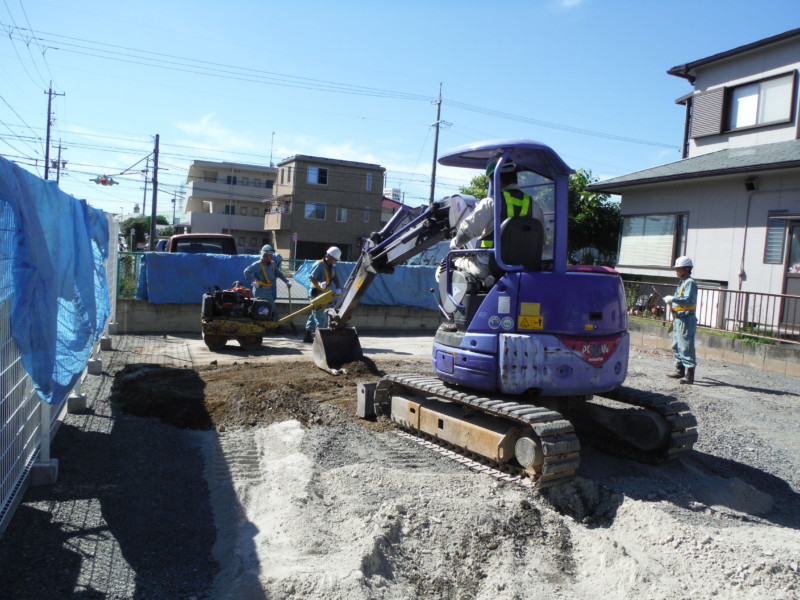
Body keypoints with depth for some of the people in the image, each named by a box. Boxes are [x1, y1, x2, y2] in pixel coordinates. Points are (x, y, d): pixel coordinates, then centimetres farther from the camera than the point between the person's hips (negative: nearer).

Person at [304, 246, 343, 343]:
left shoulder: (333, 267, 13)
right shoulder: (319, 265, -14)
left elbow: (336, 279, 11)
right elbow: (311, 278, -23)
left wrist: (338, 289, -8)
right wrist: (319, 284, -40)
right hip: (316, 294, -9)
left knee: (314, 315, 14)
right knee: (321, 317, -11)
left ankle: (308, 336, 22)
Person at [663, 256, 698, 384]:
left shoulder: (690, 283, -13)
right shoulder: (681, 282, 17)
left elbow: (688, 300, -25)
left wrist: (673, 299, -21)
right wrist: (672, 303, 13)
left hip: (686, 319, -10)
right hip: (678, 319, 10)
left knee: (686, 347, -9)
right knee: (676, 346, 16)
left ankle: (689, 374, -8)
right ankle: (680, 370, 26)